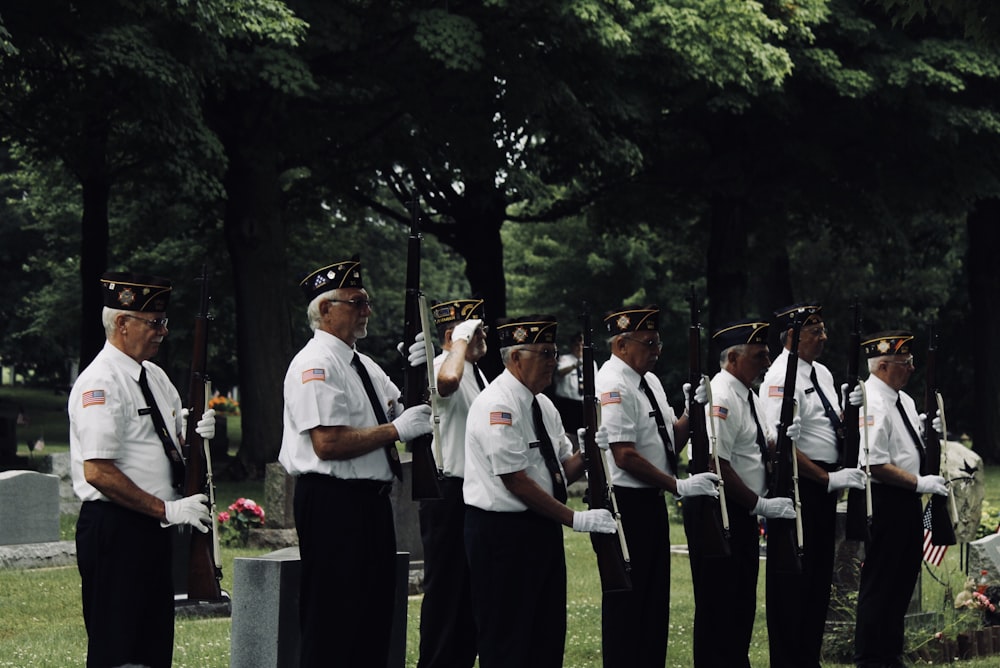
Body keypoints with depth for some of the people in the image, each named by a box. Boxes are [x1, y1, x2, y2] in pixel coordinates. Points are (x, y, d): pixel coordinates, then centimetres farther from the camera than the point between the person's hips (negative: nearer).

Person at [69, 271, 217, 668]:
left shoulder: (154, 376, 14)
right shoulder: (100, 384, -15)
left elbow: (174, 440, 25)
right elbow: (98, 472, -22)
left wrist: (196, 433, 1)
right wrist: (166, 509, -19)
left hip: (151, 527, 9)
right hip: (114, 527, -9)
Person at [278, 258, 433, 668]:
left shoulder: (364, 365, 17)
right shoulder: (316, 365, -13)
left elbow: (402, 412, 22)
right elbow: (328, 444, -22)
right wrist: (395, 430, -17)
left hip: (370, 501, 10)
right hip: (332, 502, -10)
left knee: (375, 613, 14)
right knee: (333, 620, -5)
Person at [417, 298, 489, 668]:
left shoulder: (477, 373, 17)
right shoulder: (439, 368, -13)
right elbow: (447, 380, -41)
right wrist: (462, 339, -25)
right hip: (449, 493, -9)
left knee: (473, 588, 13)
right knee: (445, 588, -6)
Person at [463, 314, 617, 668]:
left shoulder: (542, 404, 12)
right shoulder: (497, 406, -17)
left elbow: (563, 469, 13)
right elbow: (516, 481, -20)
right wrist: (575, 519, -19)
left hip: (542, 530, 9)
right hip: (502, 531, -9)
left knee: (548, 634, 11)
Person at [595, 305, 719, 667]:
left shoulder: (649, 380, 13)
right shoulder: (613, 387, -17)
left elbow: (671, 437, 14)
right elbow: (625, 456, -22)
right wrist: (679, 486, -19)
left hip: (652, 501, 10)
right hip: (625, 502, -10)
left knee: (655, 597, 15)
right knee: (627, 600, -3)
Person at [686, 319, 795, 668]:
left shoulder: (748, 396, 14)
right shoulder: (721, 398, -18)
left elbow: (771, 447, 16)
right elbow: (716, 465, -24)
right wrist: (760, 504, -20)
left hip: (743, 514, 10)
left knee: (742, 602, 16)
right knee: (718, 606, -4)